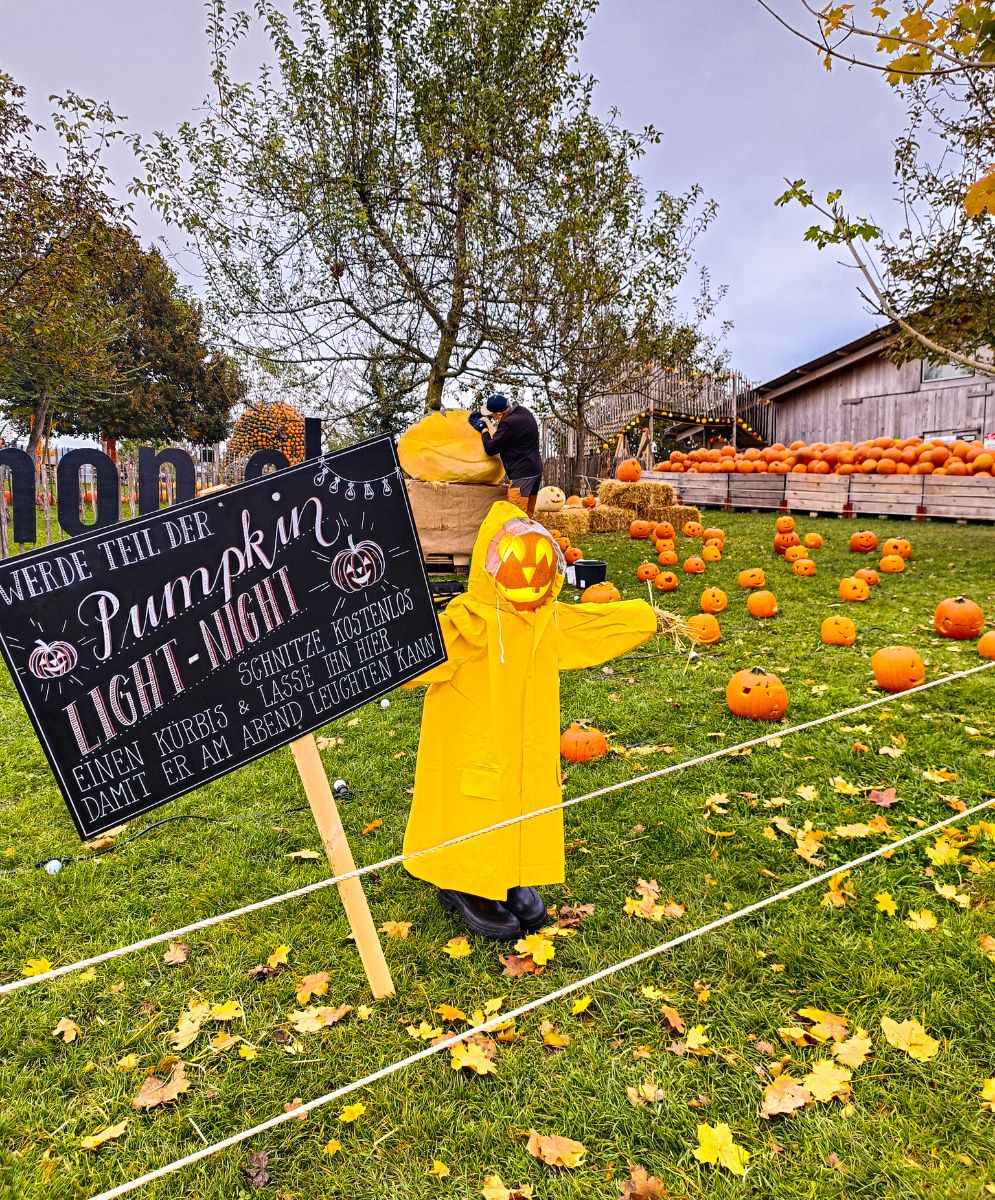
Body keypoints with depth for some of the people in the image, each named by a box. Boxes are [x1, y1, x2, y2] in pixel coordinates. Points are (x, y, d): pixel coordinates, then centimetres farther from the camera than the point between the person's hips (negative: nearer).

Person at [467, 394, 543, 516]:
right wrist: (482, 417, 19)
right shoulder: (523, 411, 7)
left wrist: (483, 429, 2)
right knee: (528, 514, 12)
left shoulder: (509, 424, -22)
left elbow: (490, 449, -14)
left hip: (522, 474, -10)